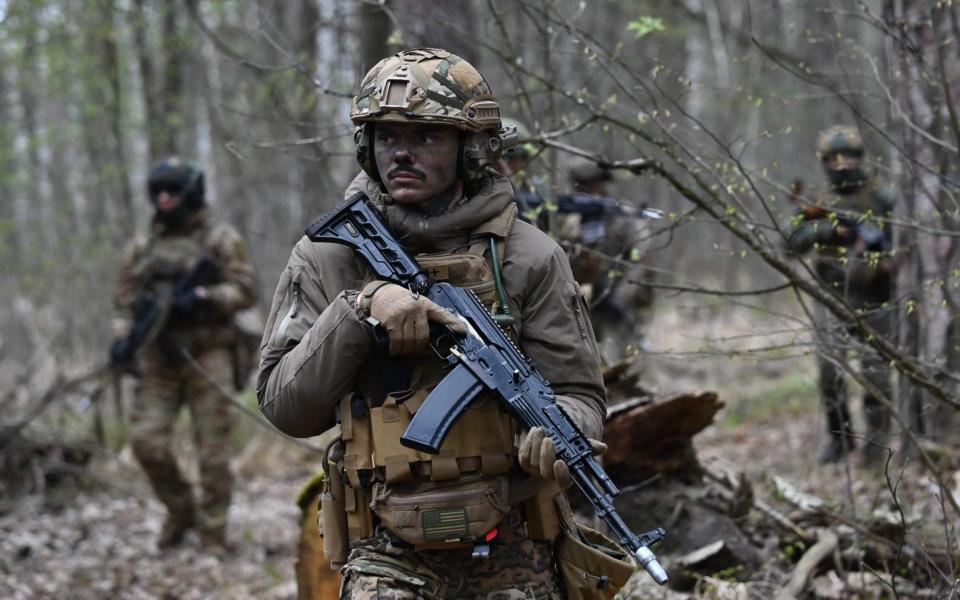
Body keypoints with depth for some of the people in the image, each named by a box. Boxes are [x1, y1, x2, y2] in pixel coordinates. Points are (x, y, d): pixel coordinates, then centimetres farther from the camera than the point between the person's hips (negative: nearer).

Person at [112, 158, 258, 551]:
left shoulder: (220, 239, 2)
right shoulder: (142, 246, 13)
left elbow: (246, 291, -5)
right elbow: (126, 300, 14)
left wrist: (204, 298, -20)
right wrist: (122, 337, -3)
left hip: (206, 356, -3)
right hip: (158, 360, 3)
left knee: (213, 451, -4)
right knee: (148, 441, -7)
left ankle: (213, 533, 6)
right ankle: (179, 511, 15)